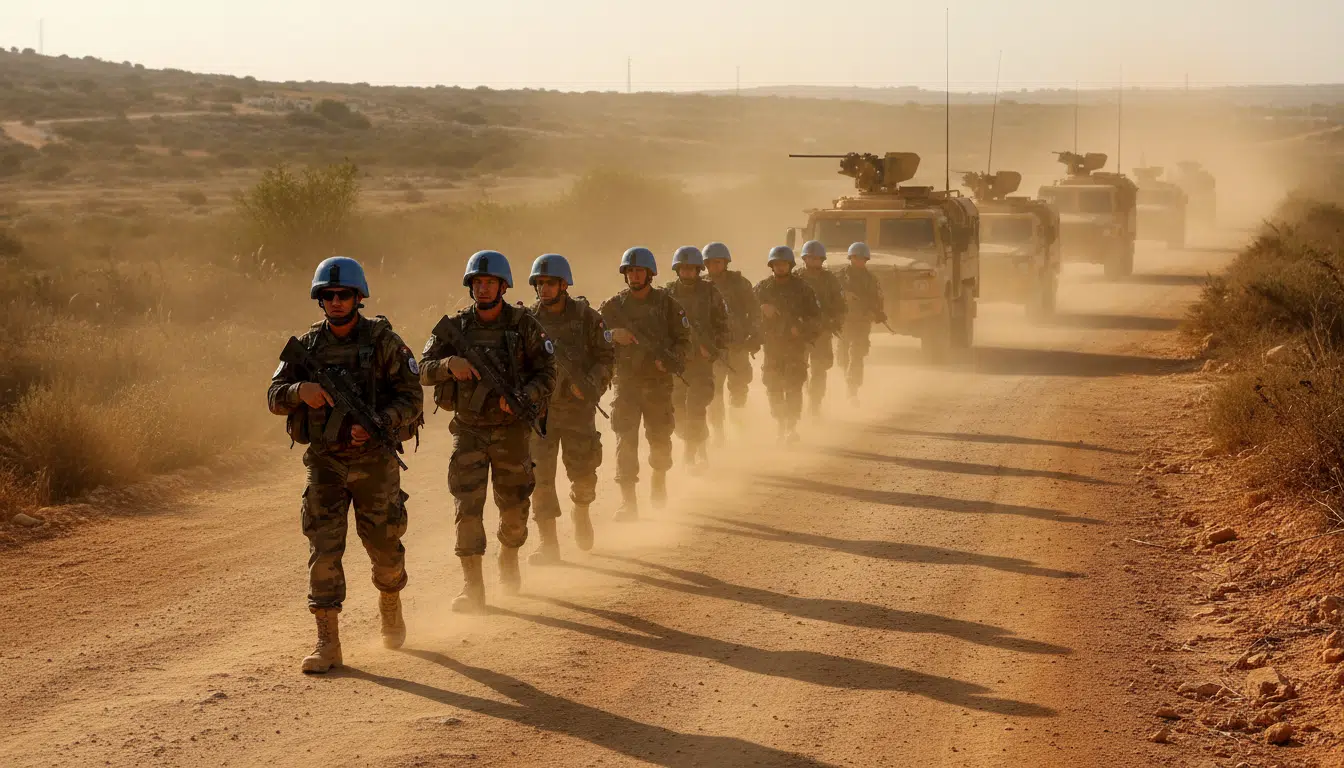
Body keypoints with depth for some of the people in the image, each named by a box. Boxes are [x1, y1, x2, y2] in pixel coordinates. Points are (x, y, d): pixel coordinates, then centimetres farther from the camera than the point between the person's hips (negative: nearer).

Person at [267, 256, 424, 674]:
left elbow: (412, 397, -7)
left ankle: (390, 603, 39)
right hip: (324, 461, 2)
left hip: (374, 458, -2)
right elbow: (274, 396, 3)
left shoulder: (383, 341, -5)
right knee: (323, 548, -6)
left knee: (385, 545, 7)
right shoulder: (308, 345, 4)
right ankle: (327, 642, -3)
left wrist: (377, 422, -23)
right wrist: (300, 391, -19)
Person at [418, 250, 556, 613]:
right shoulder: (455, 326, 0)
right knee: (467, 507, -10)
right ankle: (472, 587, -7)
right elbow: (423, 371, -4)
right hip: (468, 429, 0)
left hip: (511, 429, 0)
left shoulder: (524, 325, -4)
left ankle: (509, 560, 41)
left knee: (514, 507, 11)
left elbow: (547, 373, -2)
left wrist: (522, 397, -21)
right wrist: (449, 364, -25)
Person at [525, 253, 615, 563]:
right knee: (540, 475, -7)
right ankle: (549, 544, 0)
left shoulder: (586, 317, -2)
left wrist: (590, 384, -16)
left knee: (583, 471, 5)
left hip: (578, 406, -1)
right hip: (540, 407, 1)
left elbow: (606, 357, 1)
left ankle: (582, 513, 39)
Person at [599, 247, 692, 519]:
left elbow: (683, 338, 4)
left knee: (660, 437, 11)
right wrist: (613, 335, -18)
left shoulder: (666, 304, 2)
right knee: (625, 440, -9)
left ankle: (659, 483, 39)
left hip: (658, 382, 0)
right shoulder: (613, 305, 4)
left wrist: (670, 361, -14)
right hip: (626, 382, 0)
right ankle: (628, 501, -8)